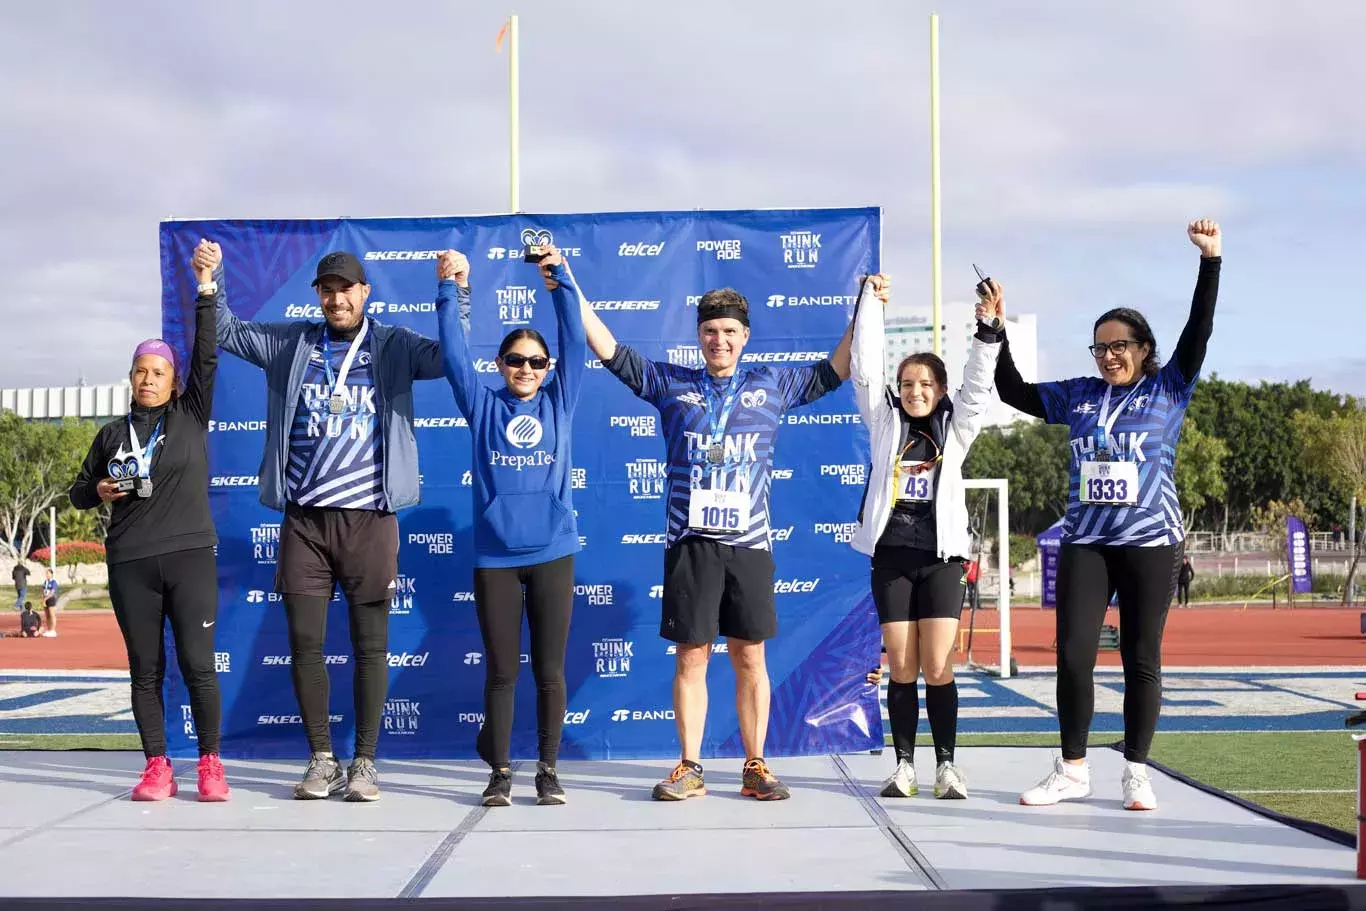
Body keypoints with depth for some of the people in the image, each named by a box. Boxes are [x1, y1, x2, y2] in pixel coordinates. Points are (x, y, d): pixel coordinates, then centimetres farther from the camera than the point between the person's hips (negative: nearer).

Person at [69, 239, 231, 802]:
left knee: (198, 665, -5)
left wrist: (206, 286, -13)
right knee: (145, 669, 3)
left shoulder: (191, 417, 6)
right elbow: (78, 492, 19)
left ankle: (210, 765, 4)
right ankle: (157, 768, 9)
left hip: (190, 556, -2)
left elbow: (206, 355, -5)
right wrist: (98, 490, -5)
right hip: (130, 564, 2)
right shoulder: (112, 435, 12)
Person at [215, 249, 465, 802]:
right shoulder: (291, 343, 10)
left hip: (369, 519, -2)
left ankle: (364, 763, 11)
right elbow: (225, 333, 14)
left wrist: (458, 290, -18)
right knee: (305, 642, 3)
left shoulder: (393, 347, 4)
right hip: (303, 519, 2)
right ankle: (321, 759, 14)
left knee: (370, 645, 2)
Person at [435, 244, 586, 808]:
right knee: (501, 670, 5)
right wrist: (449, 291, -11)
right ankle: (499, 771, 15)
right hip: (494, 556, 0)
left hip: (551, 553, 0)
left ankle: (548, 771, 14)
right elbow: (453, 354, -3)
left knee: (549, 669, 5)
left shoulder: (559, 403, 7)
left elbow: (575, 342, 0)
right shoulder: (483, 407, 6)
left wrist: (559, 279, -7)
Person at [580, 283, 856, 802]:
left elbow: (834, 370, 16)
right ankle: (690, 769, 10)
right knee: (691, 657, 2)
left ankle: (755, 768, 12)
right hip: (689, 543, -1)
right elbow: (609, 350, 8)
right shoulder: (671, 384, 10)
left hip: (749, 543, 1)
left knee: (750, 658, 4)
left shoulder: (771, 385, 12)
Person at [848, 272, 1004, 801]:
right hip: (891, 554, 1)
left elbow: (979, 383, -3)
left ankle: (946, 765, 5)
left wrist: (987, 329, -16)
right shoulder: (885, 423, 9)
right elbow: (865, 369, 2)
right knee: (901, 669, 1)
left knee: (938, 669, -5)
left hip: (942, 556, -1)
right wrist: (871, 302, 0)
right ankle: (904, 765, 10)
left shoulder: (956, 429, 9)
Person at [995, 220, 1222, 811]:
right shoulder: (1078, 396, 11)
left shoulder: (1168, 389, 2)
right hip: (1084, 542, 3)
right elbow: (1014, 392, 16)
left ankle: (1137, 774, 12)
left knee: (1141, 659, 3)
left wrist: (1210, 262, -18)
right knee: (1073, 655, -2)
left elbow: (1198, 333, -9)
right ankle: (1072, 771, 10)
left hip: (1150, 543, -3)